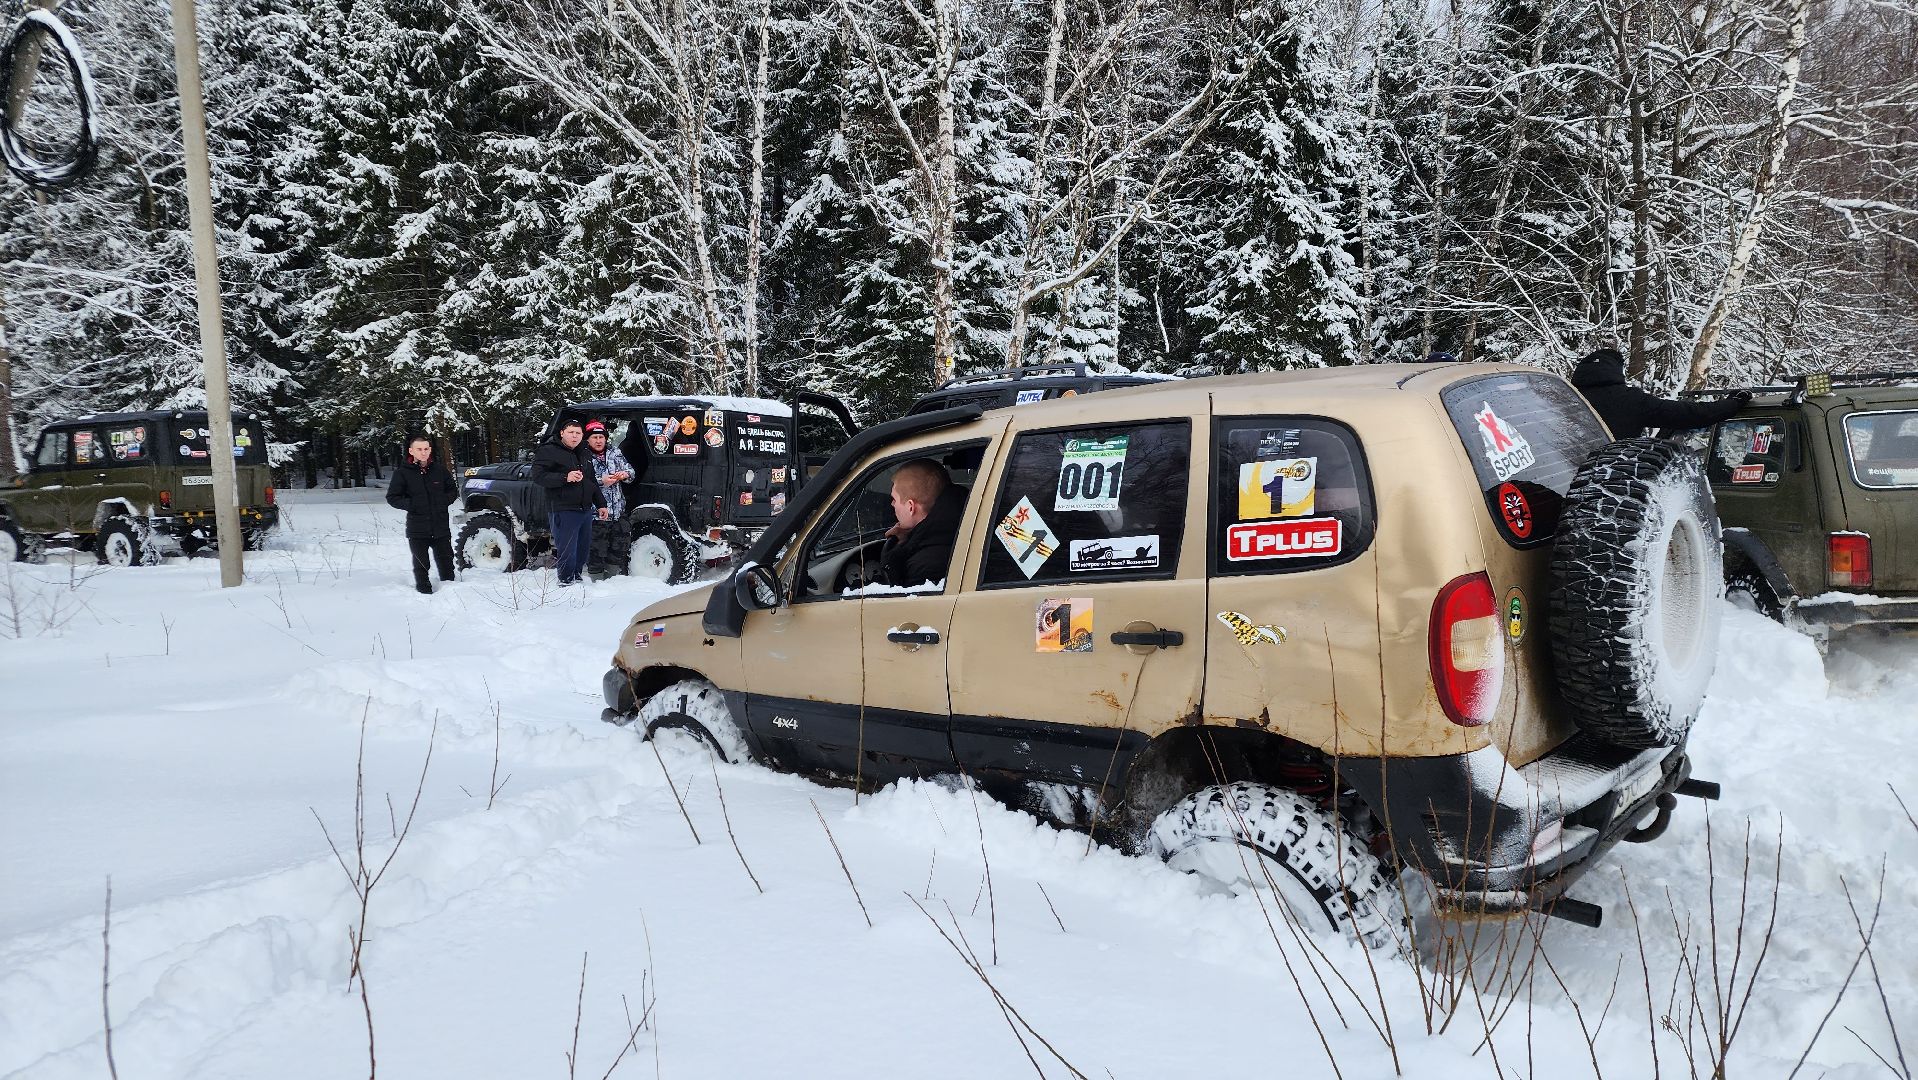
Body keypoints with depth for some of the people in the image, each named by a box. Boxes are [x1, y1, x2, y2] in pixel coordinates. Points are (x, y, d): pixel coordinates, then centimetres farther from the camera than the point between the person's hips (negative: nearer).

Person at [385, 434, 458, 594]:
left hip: (441, 527, 2)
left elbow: (453, 490, 16)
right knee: (421, 566, 4)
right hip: (417, 530, -2)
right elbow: (392, 497, 0)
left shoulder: (439, 470, 5)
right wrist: (411, 505, -13)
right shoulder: (402, 472, -2)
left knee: (446, 563, 11)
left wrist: (444, 501, -3)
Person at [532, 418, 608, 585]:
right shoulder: (549, 451, -5)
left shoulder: (584, 455, 19)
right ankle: (566, 582, 2)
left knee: (583, 547, 15)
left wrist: (601, 504, 23)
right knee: (567, 551, -8)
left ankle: (577, 577, 30)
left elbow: (593, 482, 27)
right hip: (563, 511, -8)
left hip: (585, 509, 8)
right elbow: (538, 476, -16)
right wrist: (565, 478, -26)